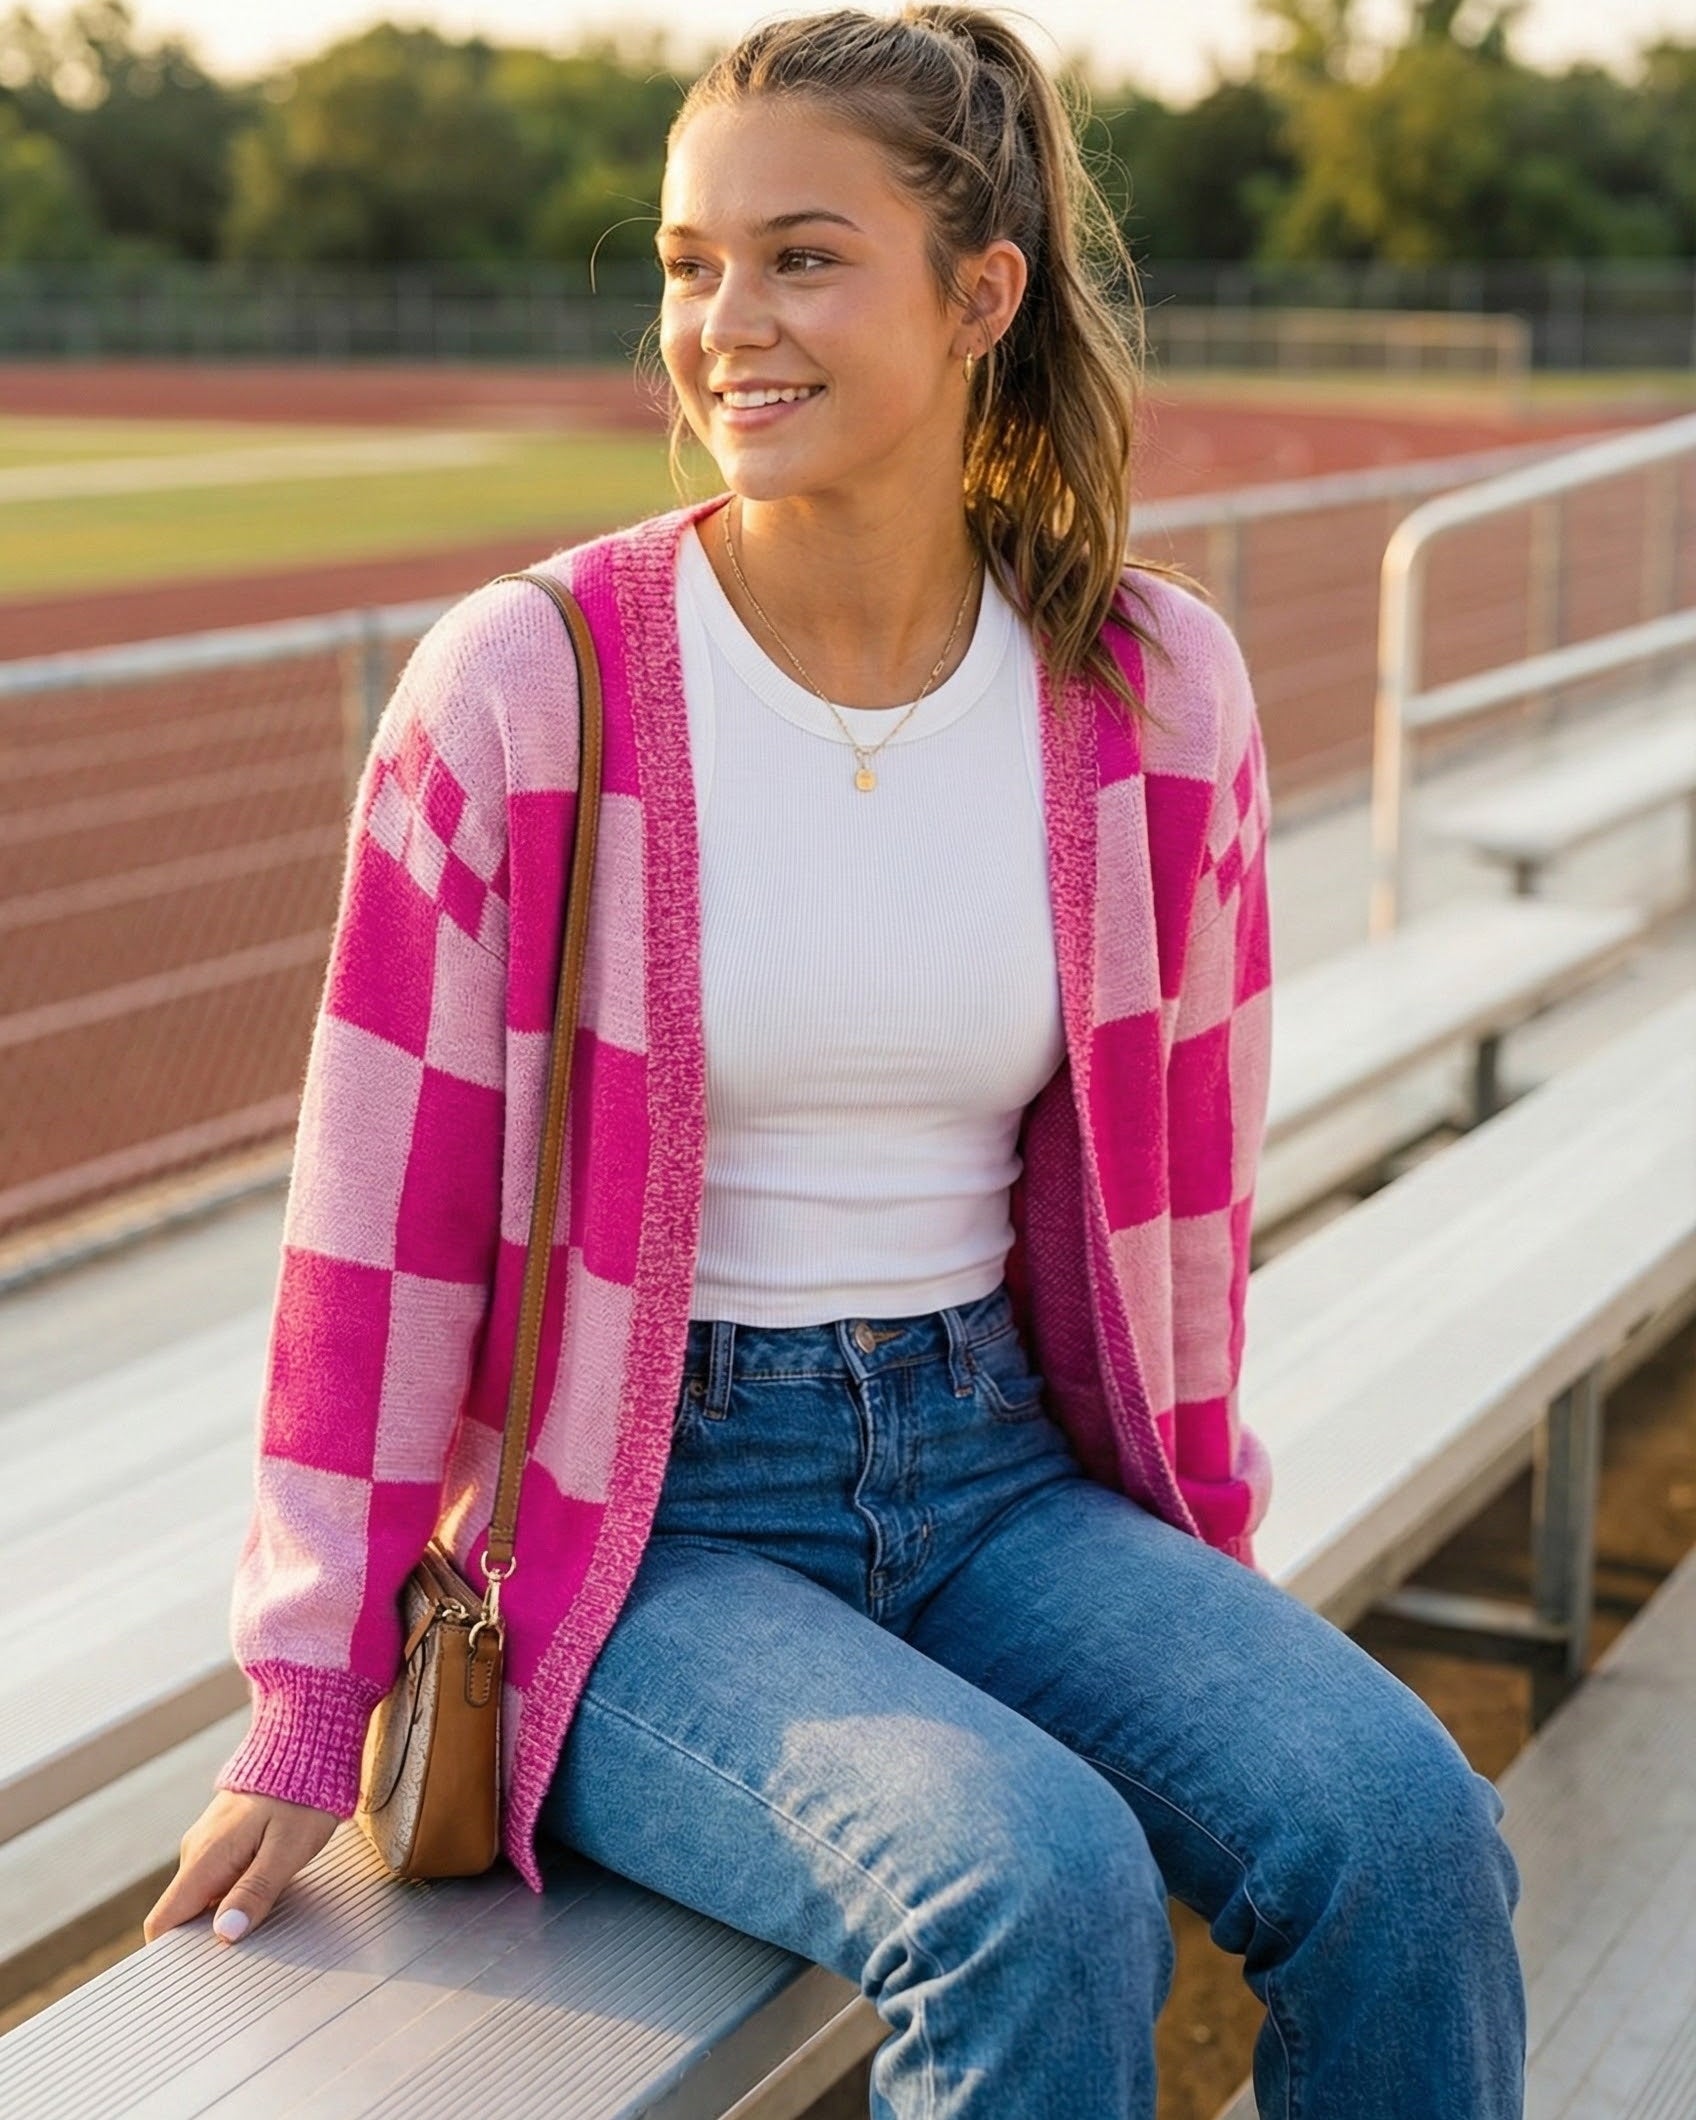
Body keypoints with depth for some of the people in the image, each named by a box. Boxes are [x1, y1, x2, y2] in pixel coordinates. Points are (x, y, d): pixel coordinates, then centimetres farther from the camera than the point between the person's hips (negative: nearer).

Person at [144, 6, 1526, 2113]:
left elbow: (1183, 1167, 10)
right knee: (1039, 1894, -29)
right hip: (638, 1518, -3)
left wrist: (1204, 1570, 16)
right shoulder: (520, 691, -11)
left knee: (1400, 1825, -21)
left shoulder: (1155, 695, -1)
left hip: (1000, 1472, 4)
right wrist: (310, 1716, -4)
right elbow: (380, 1223, -7)